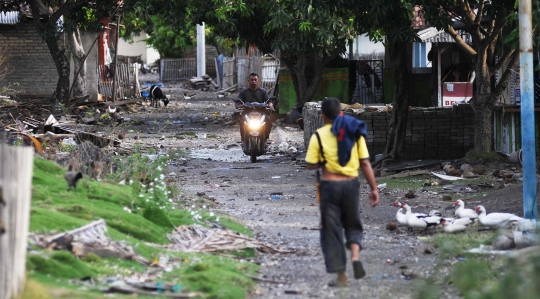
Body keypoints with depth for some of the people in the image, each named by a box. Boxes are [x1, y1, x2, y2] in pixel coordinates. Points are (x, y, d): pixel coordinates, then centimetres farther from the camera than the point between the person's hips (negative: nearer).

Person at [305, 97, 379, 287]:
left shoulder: (319, 136, -7)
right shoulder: (355, 133, 0)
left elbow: (310, 165, -6)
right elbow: (365, 163, -2)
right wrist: (374, 188, 3)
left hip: (330, 186, -3)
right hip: (351, 185, 3)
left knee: (332, 230, 7)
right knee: (352, 224, 22)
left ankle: (341, 276, 8)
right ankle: (355, 256, -6)